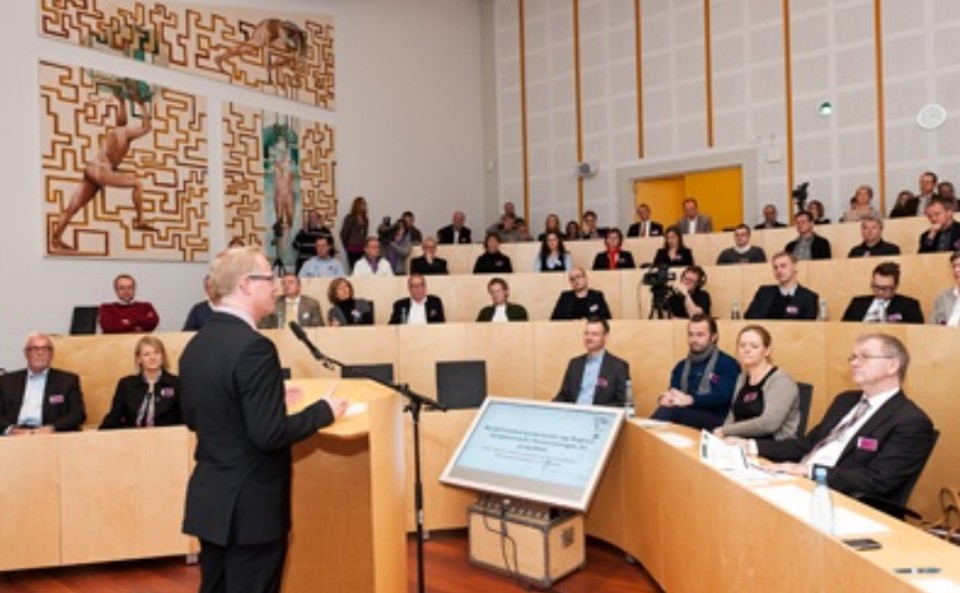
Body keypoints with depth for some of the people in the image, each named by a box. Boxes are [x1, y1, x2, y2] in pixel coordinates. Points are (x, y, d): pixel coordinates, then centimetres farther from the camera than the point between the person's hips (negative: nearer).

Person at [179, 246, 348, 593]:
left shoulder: (195, 345, 4)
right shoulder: (253, 347, -23)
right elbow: (270, 434, -25)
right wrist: (324, 410, -11)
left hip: (209, 499, 8)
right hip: (250, 505, -8)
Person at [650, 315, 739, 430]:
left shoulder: (728, 364, 5)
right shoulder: (681, 366, 22)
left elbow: (722, 397, -12)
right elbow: (673, 393, 10)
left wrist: (689, 400, -29)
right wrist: (667, 398, -17)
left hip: (716, 421, -4)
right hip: (684, 417, 5)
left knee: (671, 411, -35)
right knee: (668, 405, -33)